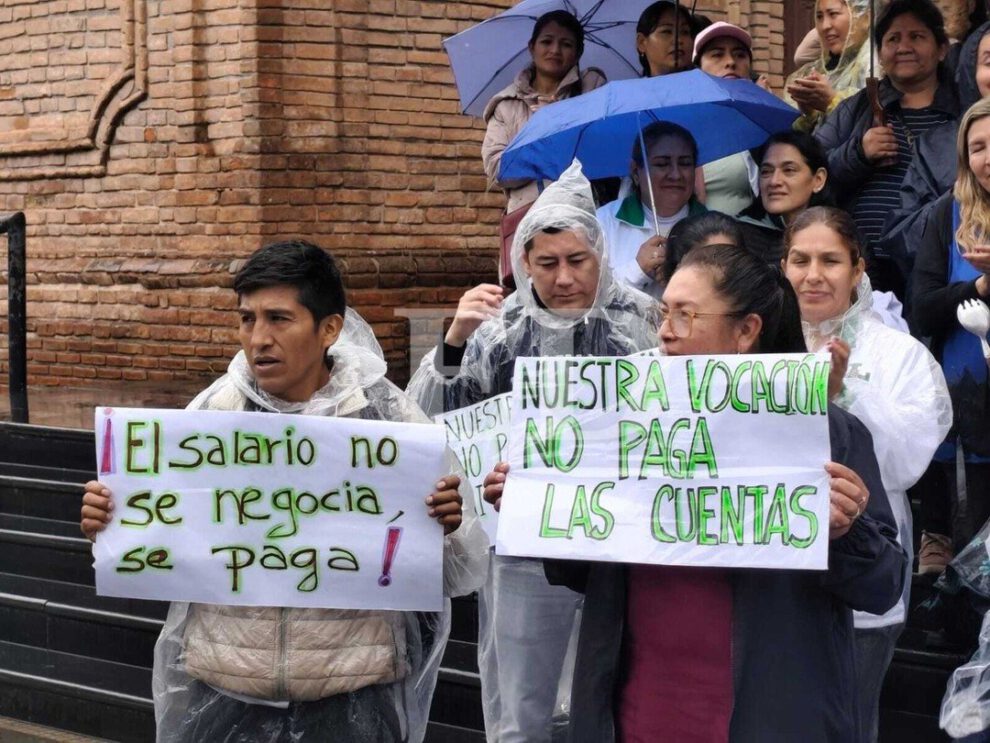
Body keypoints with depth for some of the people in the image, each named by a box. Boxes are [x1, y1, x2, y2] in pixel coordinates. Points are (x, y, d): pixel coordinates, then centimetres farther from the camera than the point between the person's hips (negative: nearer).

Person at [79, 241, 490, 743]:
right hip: (223, 696, 1)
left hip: (353, 701, -1)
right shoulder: (210, 414, -1)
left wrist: (448, 527, -21)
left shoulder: (390, 418, -5)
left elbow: (459, 574, -1)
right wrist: (110, 527, -12)